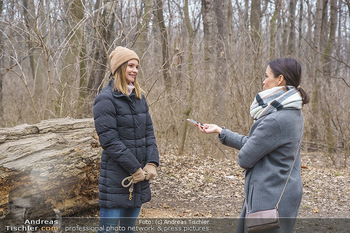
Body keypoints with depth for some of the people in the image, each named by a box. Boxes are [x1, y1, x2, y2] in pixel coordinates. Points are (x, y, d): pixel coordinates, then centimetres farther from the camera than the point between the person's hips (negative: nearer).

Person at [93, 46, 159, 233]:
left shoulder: (139, 97, 12)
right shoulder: (105, 99, -12)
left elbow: (149, 132, 10)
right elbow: (109, 140, -17)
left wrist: (152, 163, -5)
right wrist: (135, 168, -16)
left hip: (140, 175, 7)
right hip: (115, 176, -7)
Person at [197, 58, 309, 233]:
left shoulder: (276, 120, -24)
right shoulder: (292, 114, 7)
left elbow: (245, 159, -18)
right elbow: (251, 143, 12)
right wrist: (219, 131, 14)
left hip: (271, 200, -9)